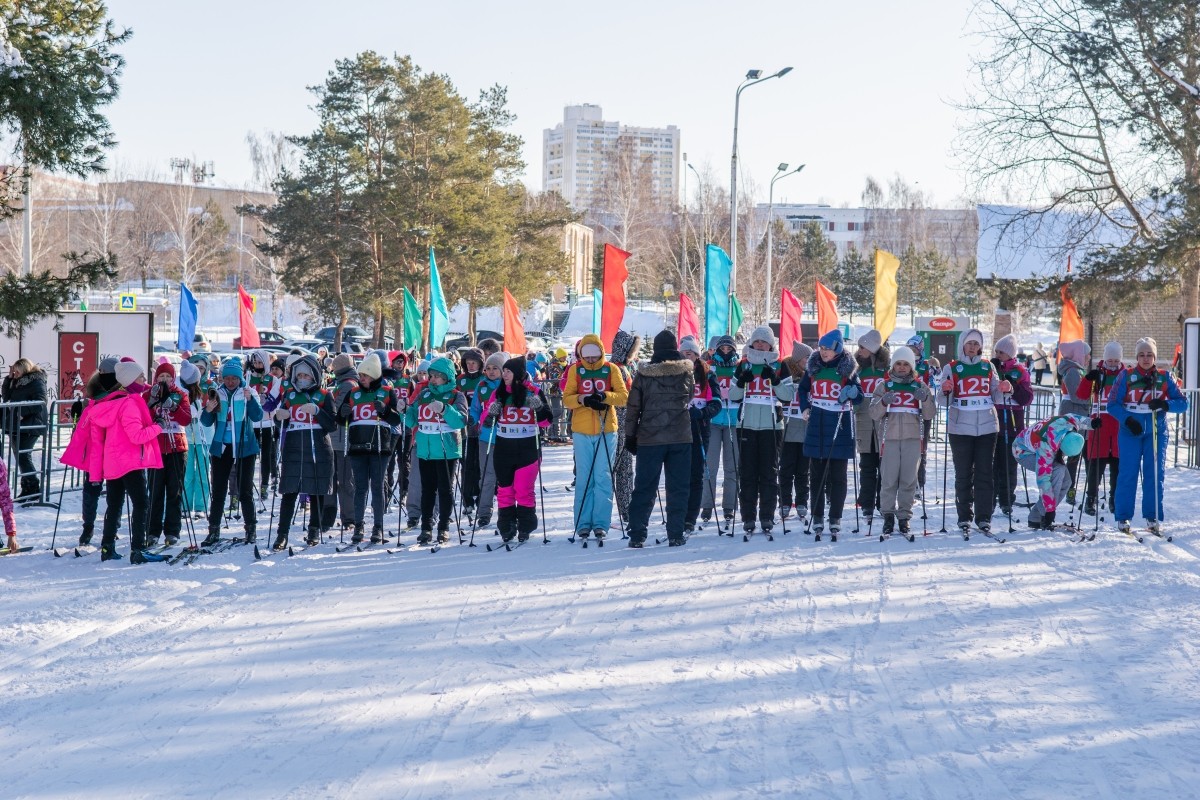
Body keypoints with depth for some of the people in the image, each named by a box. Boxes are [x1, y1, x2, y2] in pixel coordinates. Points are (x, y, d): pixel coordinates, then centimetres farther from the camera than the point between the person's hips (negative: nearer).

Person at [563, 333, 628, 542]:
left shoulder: (611, 369, 3)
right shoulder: (575, 370, 5)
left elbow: (624, 397, -3)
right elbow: (566, 399, 1)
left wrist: (605, 396, -20)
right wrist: (583, 399, -19)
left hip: (606, 431, 0)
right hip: (581, 432, 1)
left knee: (603, 477, -1)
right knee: (583, 478, 2)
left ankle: (601, 524, 3)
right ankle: (583, 524, 7)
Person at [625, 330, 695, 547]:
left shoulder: (644, 374, -3)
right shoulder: (687, 371, 0)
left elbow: (633, 407, -1)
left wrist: (630, 436, 7)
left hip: (650, 439, 0)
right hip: (681, 438, 0)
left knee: (644, 488, 5)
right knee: (678, 488, 6)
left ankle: (637, 535, 4)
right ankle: (675, 535, 5)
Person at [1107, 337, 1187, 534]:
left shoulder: (1164, 378, 4)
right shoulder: (1126, 376, -1)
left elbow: (1182, 403, 0)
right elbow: (1113, 404, -3)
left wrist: (1165, 405, -19)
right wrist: (1127, 420, -18)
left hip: (1156, 432, 2)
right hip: (1130, 431, -2)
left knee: (1155, 474, 1)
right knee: (1128, 473, -3)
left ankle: (1153, 517, 8)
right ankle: (1123, 518, 3)